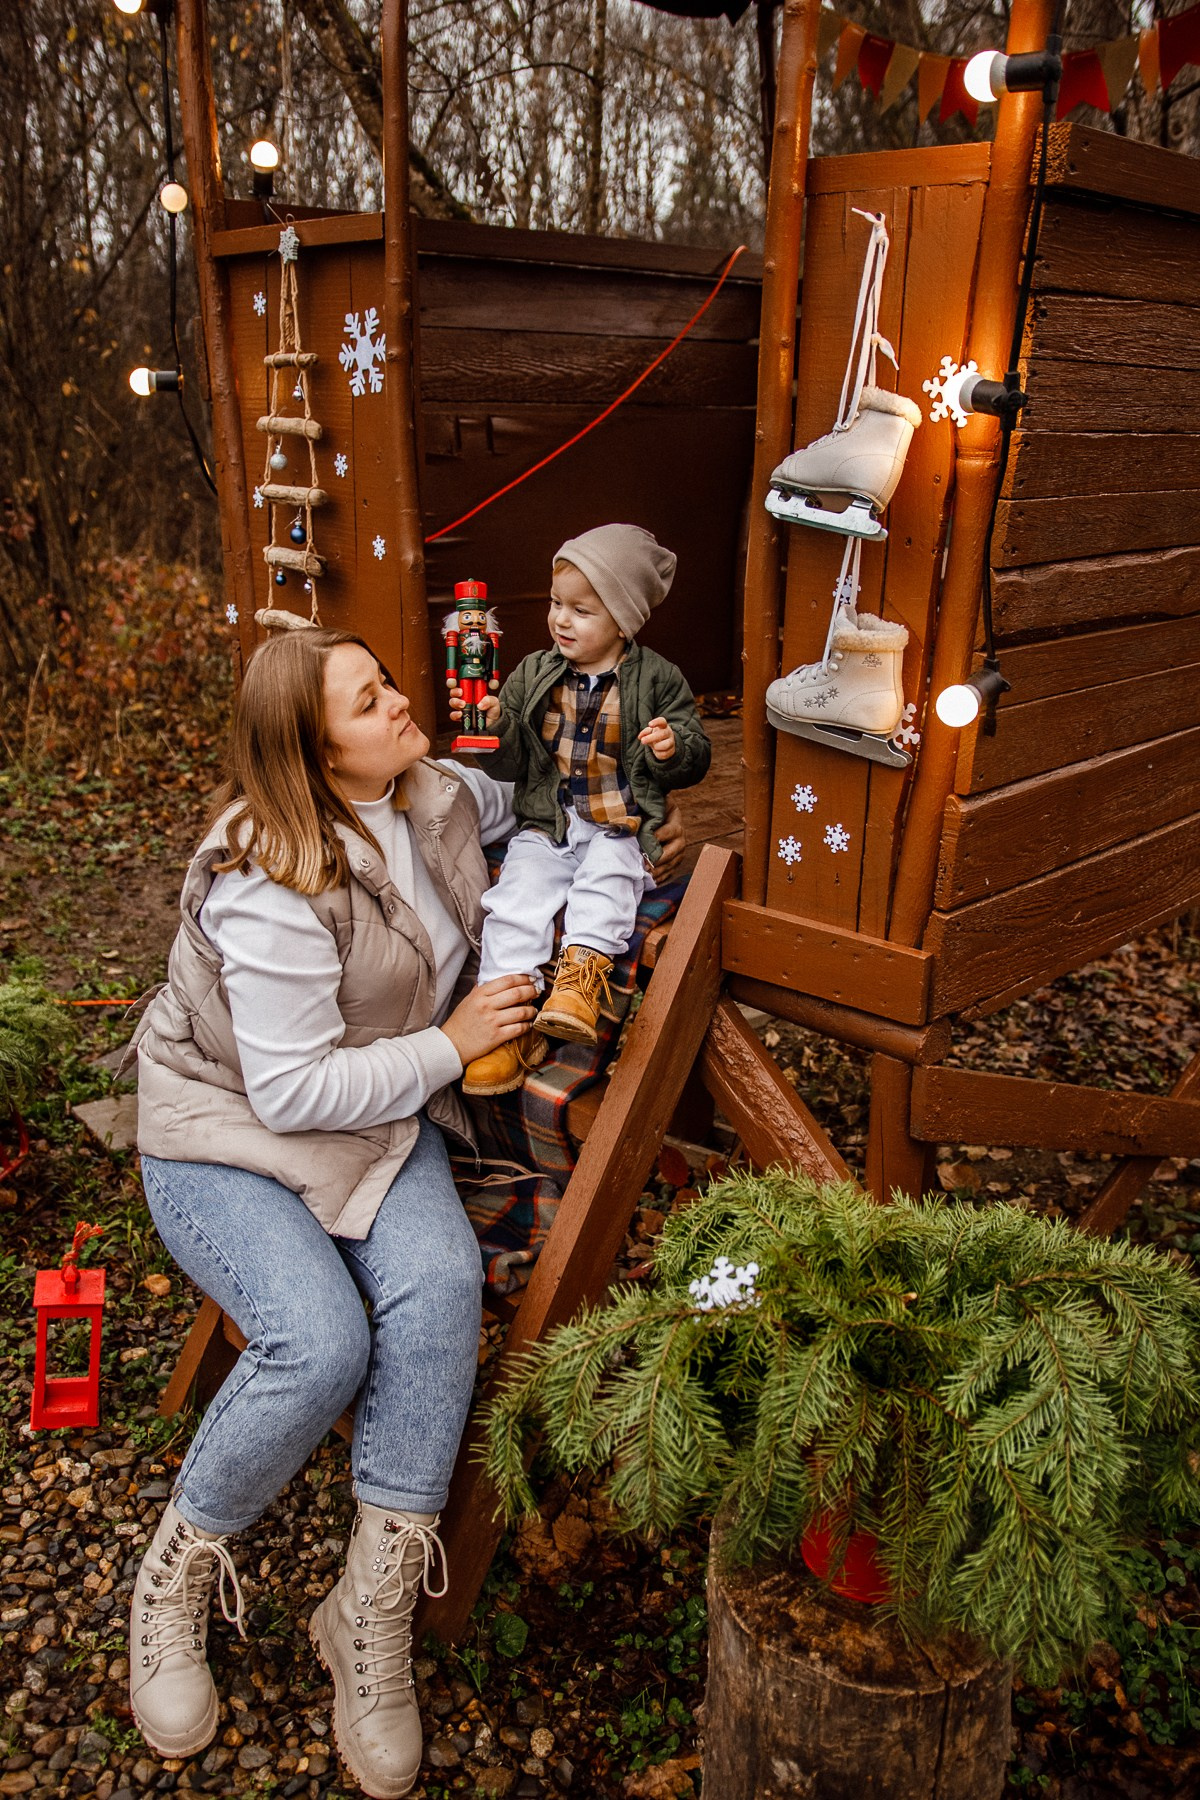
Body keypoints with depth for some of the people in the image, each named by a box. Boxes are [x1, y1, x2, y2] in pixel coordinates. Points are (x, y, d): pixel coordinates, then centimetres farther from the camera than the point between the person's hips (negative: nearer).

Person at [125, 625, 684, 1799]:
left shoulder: (430, 795, -2)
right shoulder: (272, 887, -27)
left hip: (372, 1108, 6)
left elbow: (515, 802, 23)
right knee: (321, 1344, -28)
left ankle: (372, 1609, -9)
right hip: (226, 1128, -6)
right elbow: (293, 1090, -27)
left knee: (440, 1283, -24)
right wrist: (451, 1045, -19)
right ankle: (178, 1575, 3)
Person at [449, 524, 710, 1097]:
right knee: (516, 898, -20)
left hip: (620, 828, -2)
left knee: (607, 878, -33)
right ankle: (509, 1019, -23)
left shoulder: (657, 679, 1)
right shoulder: (533, 675, 8)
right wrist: (493, 725, -15)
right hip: (544, 827, 2)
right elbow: (511, 763, 6)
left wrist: (674, 746, -18)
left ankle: (579, 978, -38)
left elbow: (695, 759, 5)